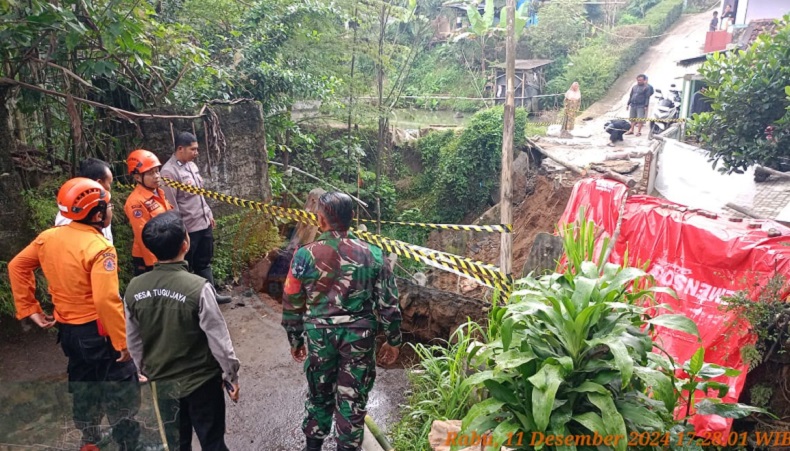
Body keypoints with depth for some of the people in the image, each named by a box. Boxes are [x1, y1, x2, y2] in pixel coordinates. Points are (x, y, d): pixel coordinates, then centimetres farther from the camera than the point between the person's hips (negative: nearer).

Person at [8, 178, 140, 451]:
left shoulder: (48, 237, -1)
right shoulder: (100, 248, -24)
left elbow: (17, 266, 11)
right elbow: (106, 300, -32)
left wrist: (30, 309, 12)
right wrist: (123, 341, -25)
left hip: (67, 329, 8)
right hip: (97, 331, -8)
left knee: (83, 382, 26)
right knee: (120, 388, 8)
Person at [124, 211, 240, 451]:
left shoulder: (134, 288, -11)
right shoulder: (198, 287, -26)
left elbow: (133, 341, 2)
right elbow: (219, 340, -19)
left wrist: (147, 370, 19)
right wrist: (232, 375, -4)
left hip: (162, 382, 5)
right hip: (201, 381, -4)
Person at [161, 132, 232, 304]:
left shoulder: (191, 165, 9)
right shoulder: (169, 171, -19)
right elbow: (170, 205, -19)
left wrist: (209, 214, 18)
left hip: (204, 223, 8)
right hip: (188, 228, -8)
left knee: (204, 262, 19)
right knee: (186, 267, 8)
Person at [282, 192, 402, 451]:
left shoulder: (305, 255, -8)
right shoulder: (373, 255, -7)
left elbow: (292, 304, -1)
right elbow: (388, 304, -4)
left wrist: (295, 340, 13)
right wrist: (393, 340, 9)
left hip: (318, 334, 1)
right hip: (359, 335, -1)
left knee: (319, 393, 22)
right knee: (352, 398, 14)